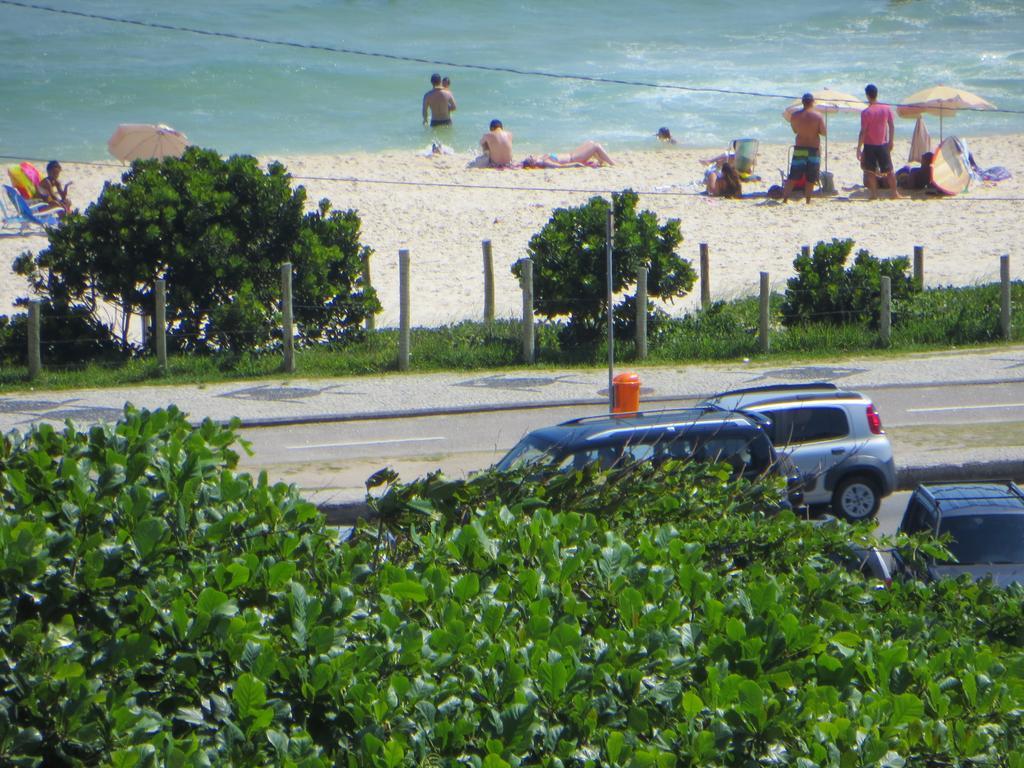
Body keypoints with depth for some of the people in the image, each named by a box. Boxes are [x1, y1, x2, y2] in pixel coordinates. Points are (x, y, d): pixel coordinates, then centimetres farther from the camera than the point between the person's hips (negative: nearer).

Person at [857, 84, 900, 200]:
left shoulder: (866, 112, -14)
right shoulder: (886, 109, -1)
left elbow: (863, 131, -14)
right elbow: (892, 126, 3)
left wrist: (859, 148, -10)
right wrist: (891, 142, 14)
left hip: (870, 145, -4)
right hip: (883, 144, 4)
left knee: (870, 171, 5)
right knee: (889, 170, 12)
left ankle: (874, 194, 2)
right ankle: (894, 193, 13)